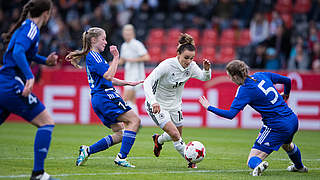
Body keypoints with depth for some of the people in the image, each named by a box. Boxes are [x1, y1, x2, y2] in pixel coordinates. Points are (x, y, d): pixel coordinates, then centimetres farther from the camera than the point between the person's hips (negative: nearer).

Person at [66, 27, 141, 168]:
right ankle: (121, 157, -17)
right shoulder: (93, 56, -8)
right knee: (134, 120, -11)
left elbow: (109, 80, 28)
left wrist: (128, 83, 21)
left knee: (120, 134, 9)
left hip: (98, 100, 10)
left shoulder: (94, 56, 23)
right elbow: (108, 76, -20)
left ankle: (87, 150, 4)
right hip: (105, 97, -10)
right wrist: (116, 58, -15)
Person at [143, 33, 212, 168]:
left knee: (177, 135, 18)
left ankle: (158, 140, 50)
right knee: (175, 134, -19)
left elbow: (205, 78, 2)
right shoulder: (167, 65, -29)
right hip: (157, 105, -6)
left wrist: (206, 69, -22)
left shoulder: (191, 66, -12)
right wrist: (153, 102, -47)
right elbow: (147, 83, -32)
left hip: (174, 105, 6)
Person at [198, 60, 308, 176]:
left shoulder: (244, 90, -15)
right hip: (292, 120, 7)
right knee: (286, 144, 42)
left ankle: (258, 165, -37)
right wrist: (285, 95, 34)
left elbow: (230, 114, -19)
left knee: (251, 161, -3)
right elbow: (287, 80, 14)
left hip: (277, 127, -7)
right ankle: (299, 167, 64)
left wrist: (209, 107, -9)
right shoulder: (261, 75, 4)